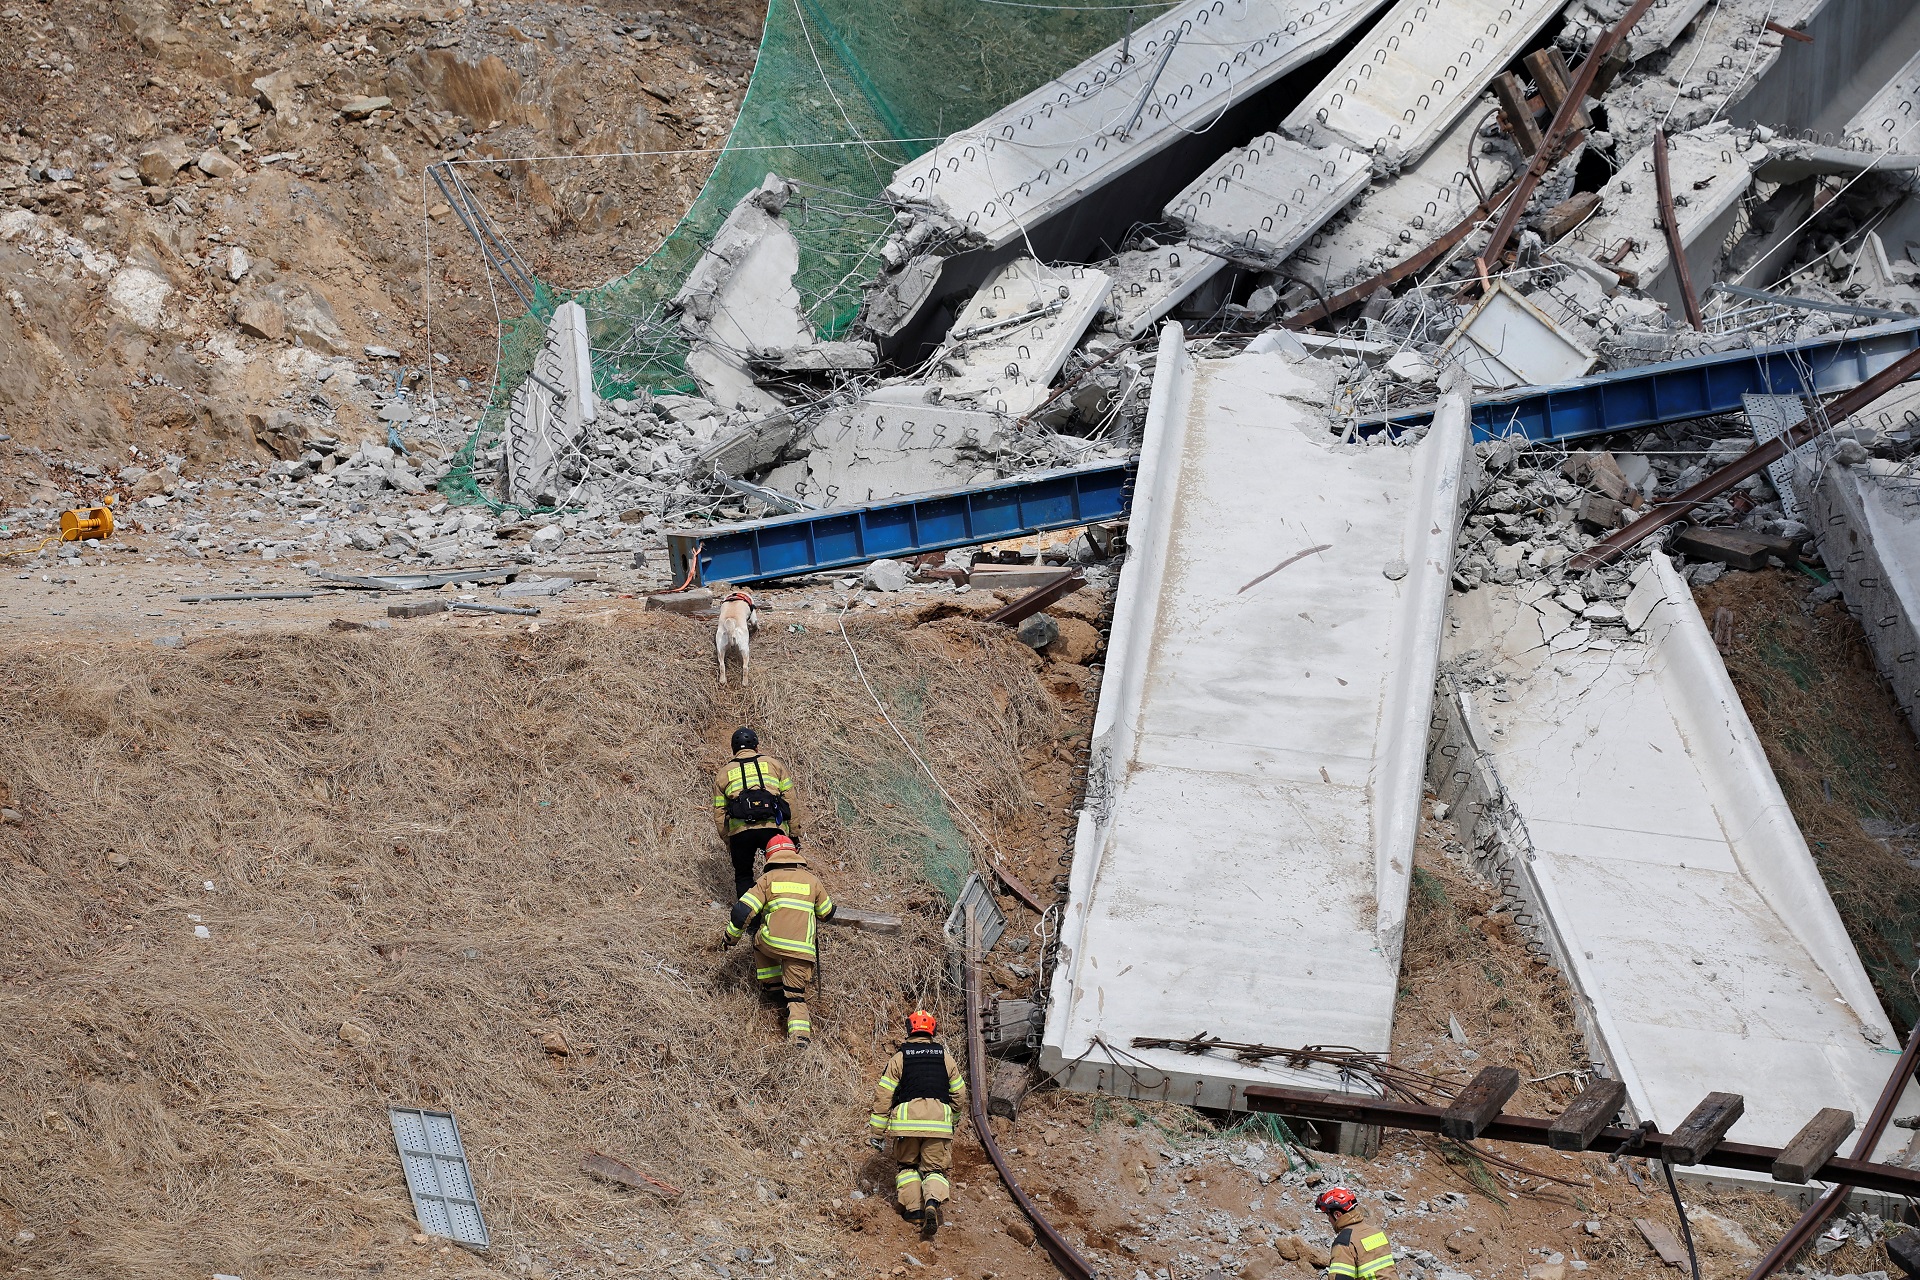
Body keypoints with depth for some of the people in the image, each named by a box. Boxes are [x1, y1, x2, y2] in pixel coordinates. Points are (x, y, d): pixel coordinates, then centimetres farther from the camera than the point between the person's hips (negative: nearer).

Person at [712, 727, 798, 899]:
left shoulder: (724, 772, 21)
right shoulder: (773, 764, 19)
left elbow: (719, 812, 17)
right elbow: (789, 800, 11)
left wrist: (728, 842, 23)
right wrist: (793, 834, 14)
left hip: (740, 829, 1)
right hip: (774, 827, 0)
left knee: (743, 877, 14)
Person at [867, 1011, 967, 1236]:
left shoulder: (899, 1058, 8)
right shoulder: (945, 1058, 13)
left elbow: (882, 1097, 4)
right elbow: (960, 1096, 17)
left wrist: (877, 1133, 8)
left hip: (906, 1122, -1)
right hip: (938, 1123, 1)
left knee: (908, 1165, 18)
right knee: (935, 1168, 7)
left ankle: (914, 1209, 3)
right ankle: (933, 1200, -23)